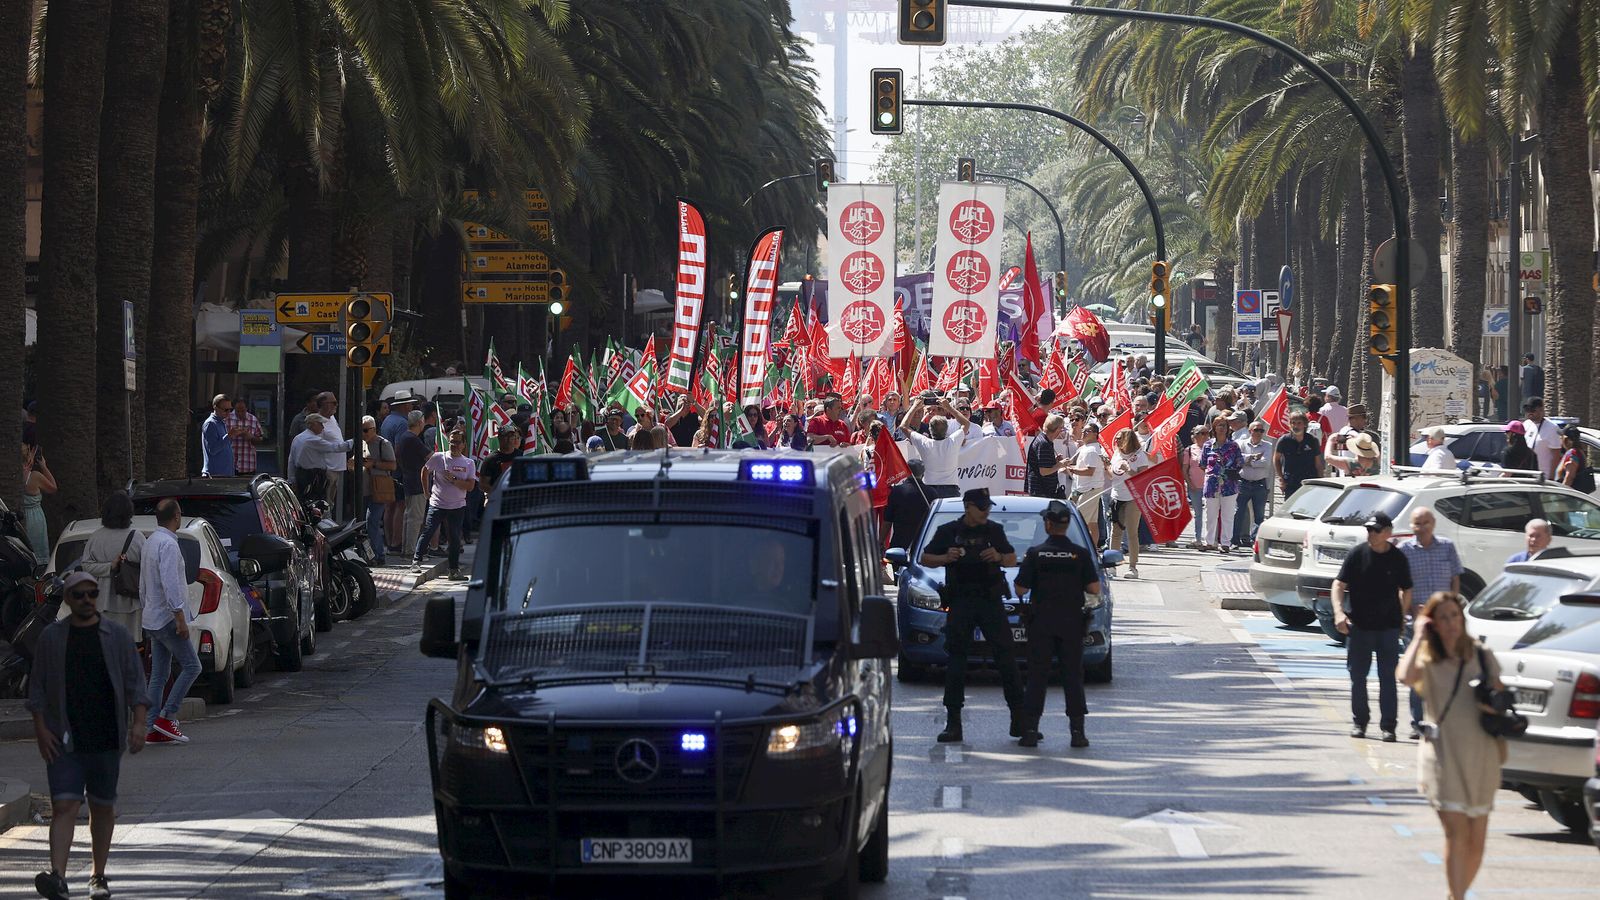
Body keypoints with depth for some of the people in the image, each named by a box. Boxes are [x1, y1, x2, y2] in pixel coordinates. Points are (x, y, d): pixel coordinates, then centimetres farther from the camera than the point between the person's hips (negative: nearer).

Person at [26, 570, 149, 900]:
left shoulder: (117, 636, 5)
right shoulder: (50, 637, 4)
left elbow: (135, 682, 4)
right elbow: (37, 686, 6)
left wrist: (138, 723, -8)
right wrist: (40, 728, -4)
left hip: (106, 738, 1)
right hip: (63, 740, -1)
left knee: (103, 807, 9)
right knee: (64, 805, -13)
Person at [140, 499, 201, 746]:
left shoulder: (151, 541, 16)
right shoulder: (168, 544, -16)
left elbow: (143, 585, 23)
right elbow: (170, 584, -23)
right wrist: (180, 617, -22)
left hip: (153, 620, 10)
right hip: (167, 618, -10)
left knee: (158, 675, 8)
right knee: (191, 666, -5)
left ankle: (153, 729, 5)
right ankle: (166, 717, -9)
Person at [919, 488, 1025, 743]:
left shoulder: (994, 530, 9)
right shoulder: (948, 531, 4)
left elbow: (1013, 559, 15)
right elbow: (925, 559, 8)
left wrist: (999, 557, -7)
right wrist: (946, 558, -11)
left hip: (990, 601, 1)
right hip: (960, 604, -1)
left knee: (1006, 656, -4)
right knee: (956, 660, -2)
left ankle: (1019, 718, 2)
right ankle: (953, 723, 1)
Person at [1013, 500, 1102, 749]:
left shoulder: (1035, 554, -5)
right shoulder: (1080, 554, -3)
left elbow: (1020, 589, -4)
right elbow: (1094, 588, -4)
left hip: (1041, 623, -1)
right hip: (1072, 623, 1)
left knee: (1037, 676, 4)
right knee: (1073, 675, 5)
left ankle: (1030, 730, 2)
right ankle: (1077, 731, 1)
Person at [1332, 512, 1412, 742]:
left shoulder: (1397, 559, 1)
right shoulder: (1357, 554, -1)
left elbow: (1407, 591, 12)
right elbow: (1339, 584, -2)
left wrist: (1401, 617, 5)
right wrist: (1339, 612, -16)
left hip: (1388, 627, 0)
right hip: (1359, 626, 0)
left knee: (1388, 677, 0)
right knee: (1357, 676, 6)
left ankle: (1388, 725, 4)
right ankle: (1359, 721, 19)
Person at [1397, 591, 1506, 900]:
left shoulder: (1482, 656, 9)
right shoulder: (1427, 660, 0)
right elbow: (1405, 676, -23)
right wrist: (1419, 637, -12)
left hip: (1481, 754, 4)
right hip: (1444, 755, -4)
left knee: (1476, 840, 6)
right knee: (1456, 831, -17)